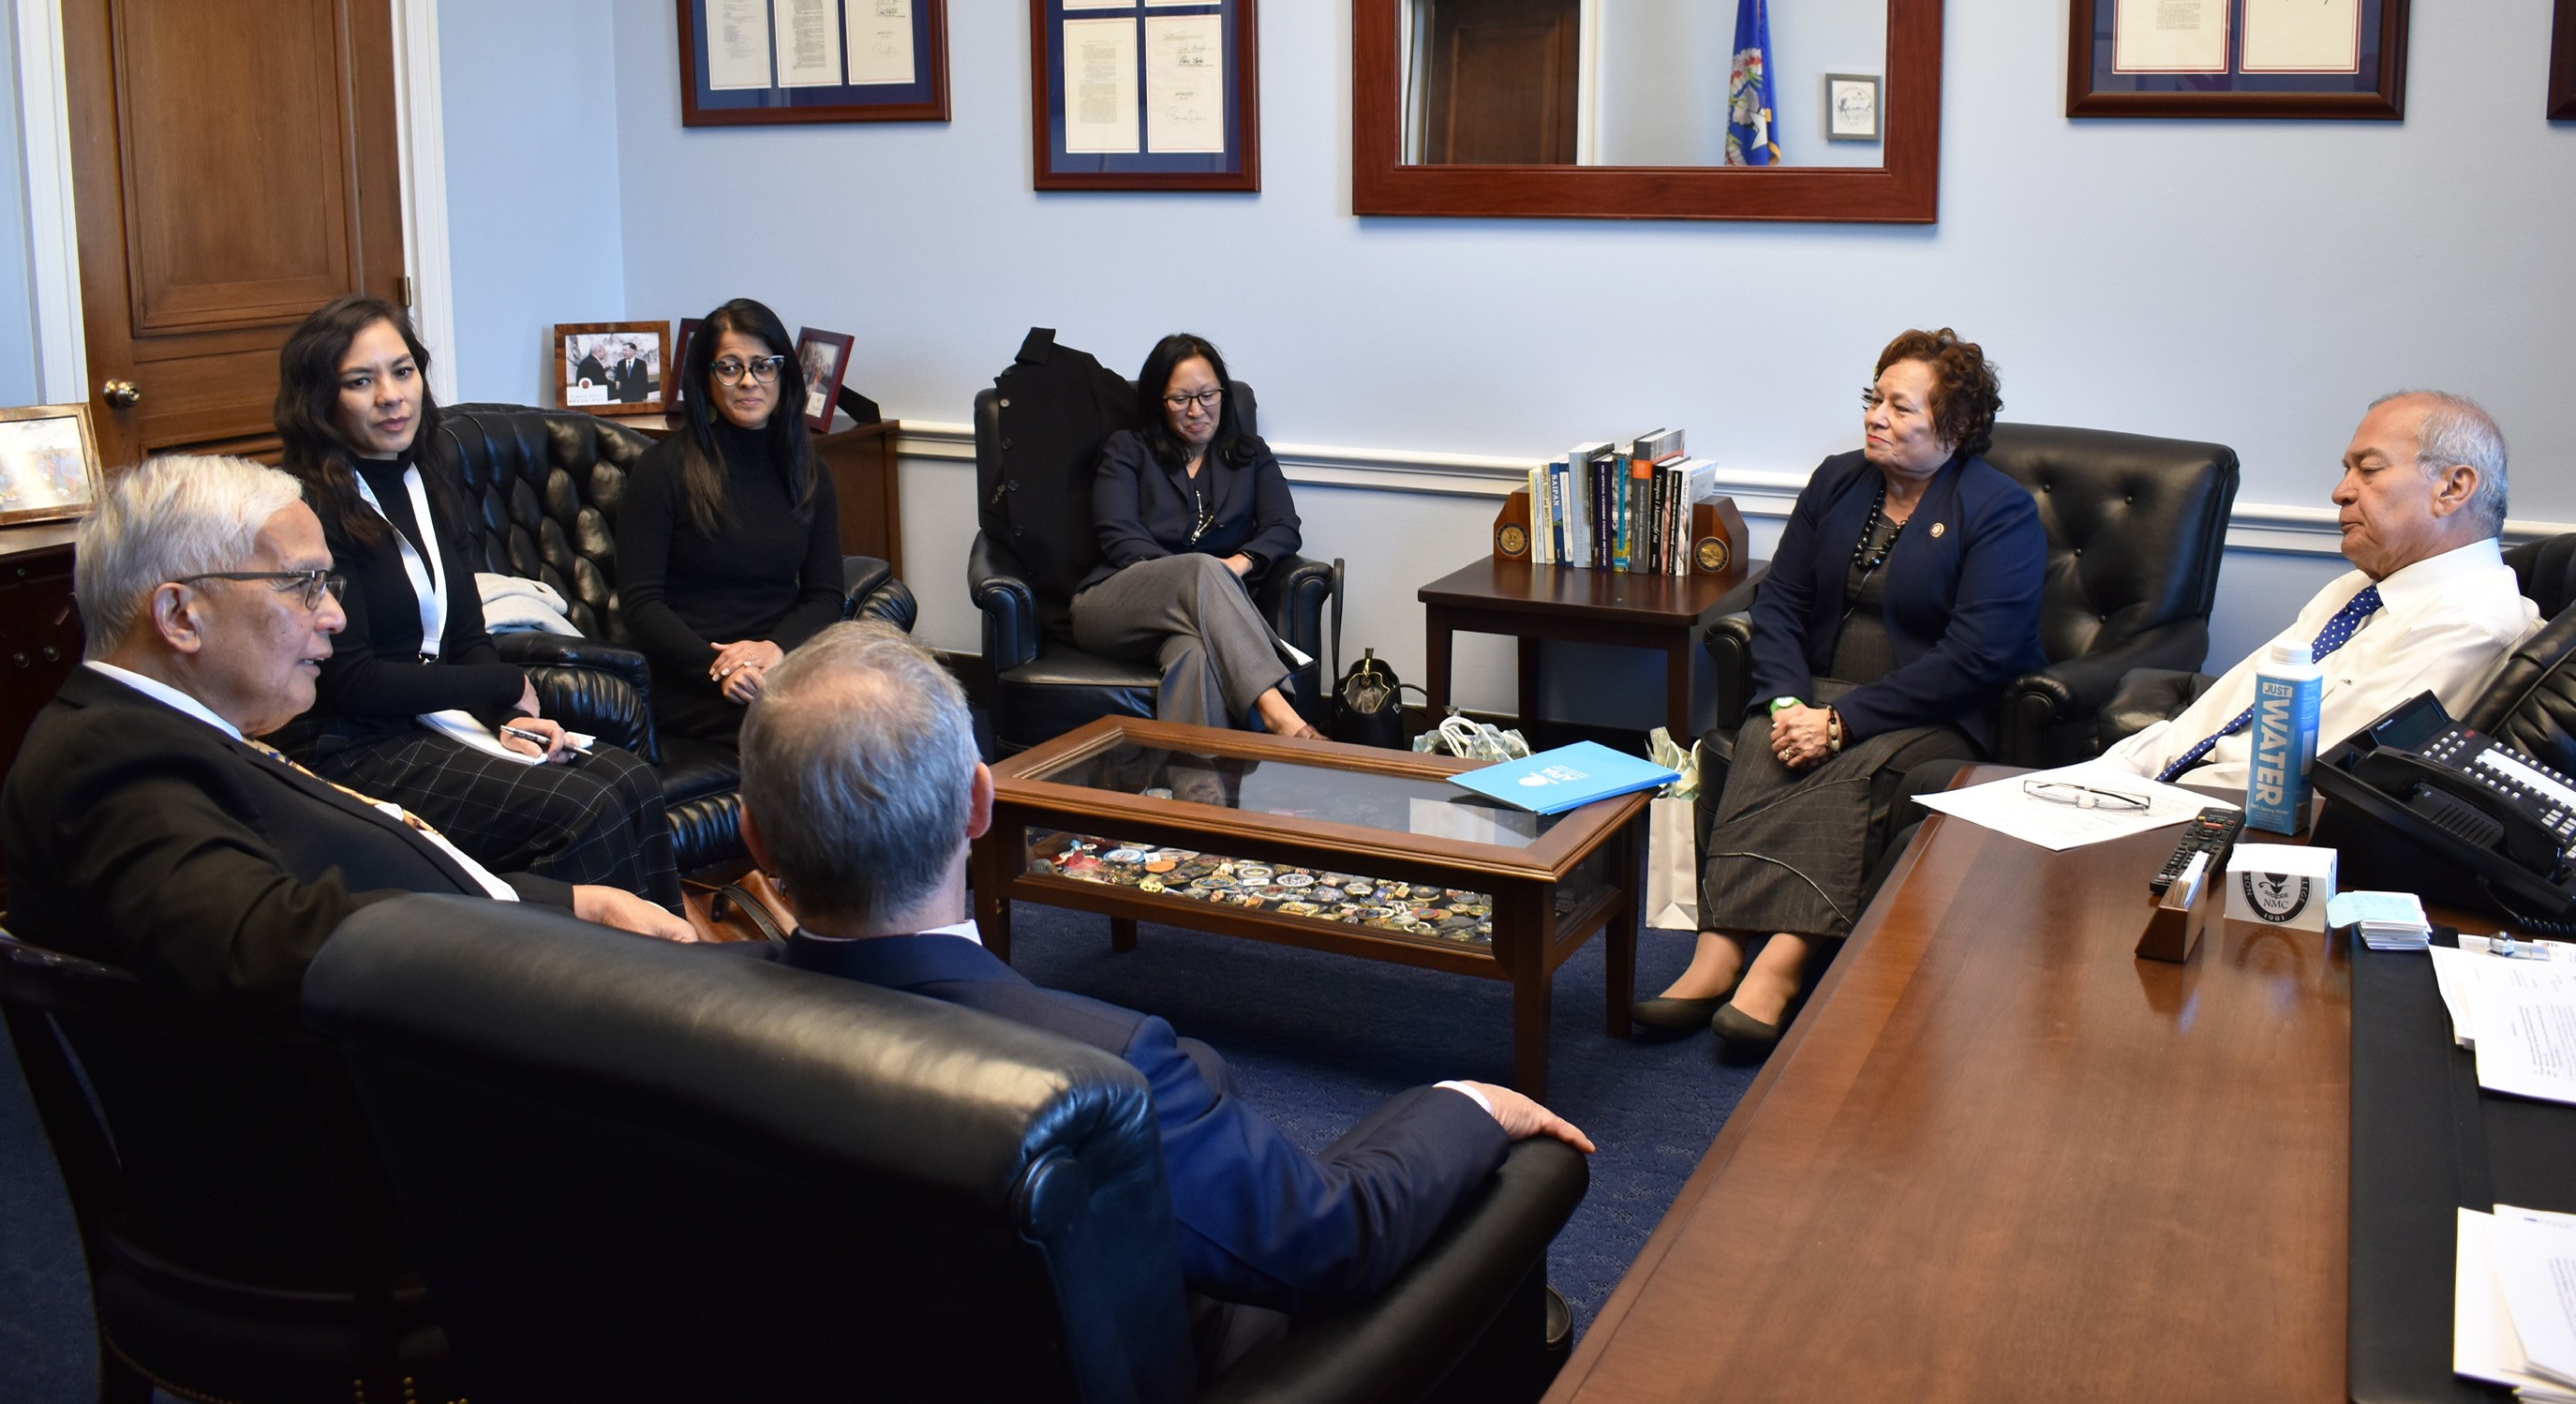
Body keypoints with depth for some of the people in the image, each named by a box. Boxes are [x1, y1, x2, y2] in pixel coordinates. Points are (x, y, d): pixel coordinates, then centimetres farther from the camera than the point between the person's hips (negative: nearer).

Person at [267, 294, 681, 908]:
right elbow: (351, 683, -15)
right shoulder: (312, 510, -13)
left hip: (431, 721, 7)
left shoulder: (427, 486, 13)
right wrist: (509, 686, -6)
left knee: (631, 781, -16)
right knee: (585, 810, -25)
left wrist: (509, 717, -7)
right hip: (349, 753, -7)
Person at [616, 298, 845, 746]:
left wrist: (776, 647, -12)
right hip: (690, 679, -5)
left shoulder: (807, 474, 14)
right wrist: (719, 669, -19)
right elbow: (640, 604, -4)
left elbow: (825, 595, 10)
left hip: (786, 660, 5)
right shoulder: (663, 469, 1)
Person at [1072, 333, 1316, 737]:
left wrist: (1239, 562, -14)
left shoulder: (1251, 456, 25)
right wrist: (1198, 575, -15)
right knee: (1203, 569, -37)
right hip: (1113, 605, -1)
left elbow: (1284, 529, 10)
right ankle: (1274, 709, -53)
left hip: (1204, 610, 2)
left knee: (1200, 654, -40)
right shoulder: (1127, 450, 18)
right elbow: (1119, 537, 2)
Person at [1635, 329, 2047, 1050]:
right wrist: (1787, 700, -13)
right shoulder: (1837, 482, 11)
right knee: (1759, 746, -28)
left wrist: (1843, 720, -22)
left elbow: (1976, 656, -17)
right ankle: (1719, 950, -40)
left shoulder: (2001, 513, -7)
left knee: (1853, 770, -35)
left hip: (1940, 716, -4)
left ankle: (1782, 961, -43)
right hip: (1823, 691, 4)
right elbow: (1780, 602, 8)